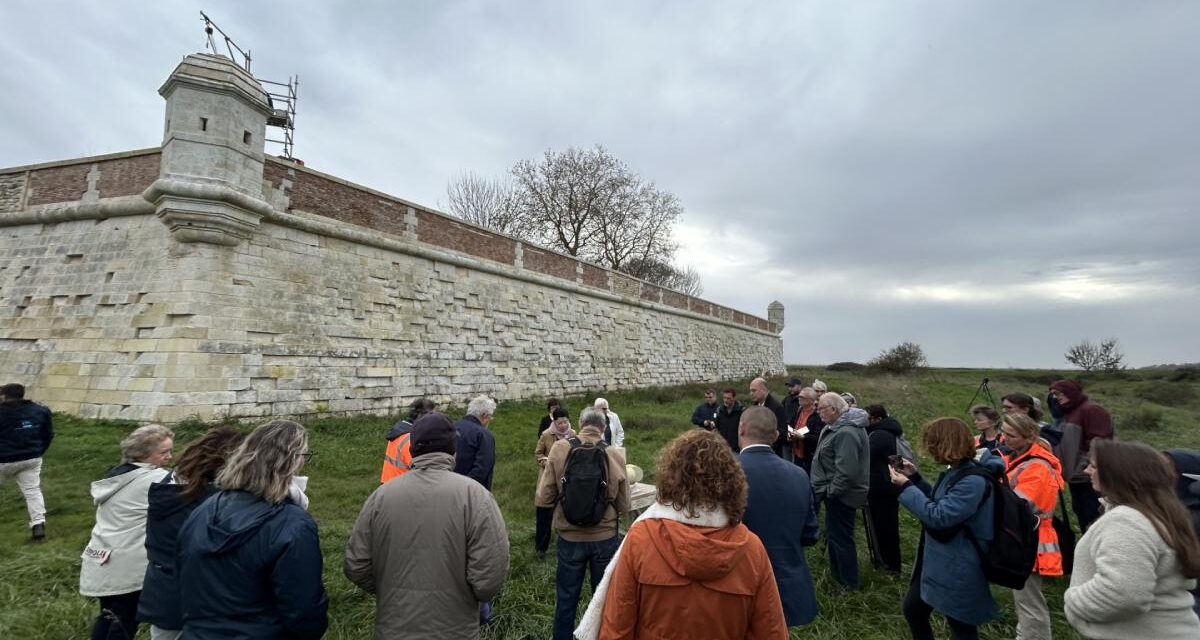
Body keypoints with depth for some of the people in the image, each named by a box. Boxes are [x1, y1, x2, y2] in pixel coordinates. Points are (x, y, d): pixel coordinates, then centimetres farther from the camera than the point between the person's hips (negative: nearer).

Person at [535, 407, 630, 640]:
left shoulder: (559, 450, -13)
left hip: (570, 538, 0)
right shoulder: (616, 455, -11)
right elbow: (624, 506, -2)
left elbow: (544, 499, -8)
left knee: (565, 600, 19)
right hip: (605, 538, 0)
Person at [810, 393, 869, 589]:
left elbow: (846, 471, -31)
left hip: (841, 496, -10)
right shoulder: (840, 426, 7)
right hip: (836, 493, 10)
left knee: (840, 538, 4)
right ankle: (837, 576, 38)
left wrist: (831, 491, -20)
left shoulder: (846, 433, -27)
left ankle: (849, 584, 20)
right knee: (834, 535, 22)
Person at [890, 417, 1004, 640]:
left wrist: (906, 487, -22)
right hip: (936, 561, 9)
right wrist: (915, 478, 6)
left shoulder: (974, 480, -27)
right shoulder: (954, 472, 4)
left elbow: (938, 516, -28)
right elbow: (939, 503, 18)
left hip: (958, 569, -9)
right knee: (913, 610, 20)